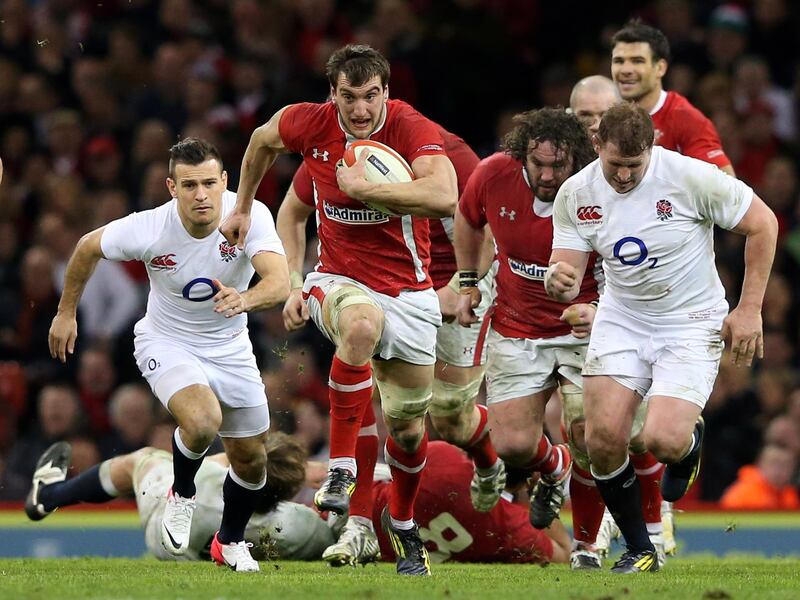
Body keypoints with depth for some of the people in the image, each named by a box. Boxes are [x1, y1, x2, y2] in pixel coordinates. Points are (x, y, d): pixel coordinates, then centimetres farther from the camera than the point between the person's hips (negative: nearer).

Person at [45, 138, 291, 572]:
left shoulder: (249, 216, -25)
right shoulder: (147, 230, -25)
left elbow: (279, 282, -38)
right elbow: (88, 248, -5)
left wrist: (245, 299, -60)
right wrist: (66, 312, 5)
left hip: (229, 347, 3)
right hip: (166, 342, -3)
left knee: (251, 459, 8)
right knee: (202, 422, -31)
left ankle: (230, 541, 39)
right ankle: (181, 496, 2)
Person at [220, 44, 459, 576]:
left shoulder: (413, 129, -19)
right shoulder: (311, 124, -9)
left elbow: (445, 197, -37)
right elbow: (263, 140, 15)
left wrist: (364, 186, -31)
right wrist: (243, 207, 24)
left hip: (408, 290, 0)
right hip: (340, 280, 0)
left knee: (407, 426, 8)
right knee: (362, 325, -38)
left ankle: (404, 526, 37)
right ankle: (341, 472, -32)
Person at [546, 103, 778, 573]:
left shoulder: (691, 177, -19)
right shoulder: (576, 194, -8)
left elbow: (763, 223, -9)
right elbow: (568, 283, -2)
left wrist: (749, 309, -8)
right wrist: (559, 282, -29)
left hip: (691, 324, -4)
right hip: (621, 320, 4)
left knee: (663, 441, -21)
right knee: (604, 438, -12)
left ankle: (691, 438, 20)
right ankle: (639, 551, 9)